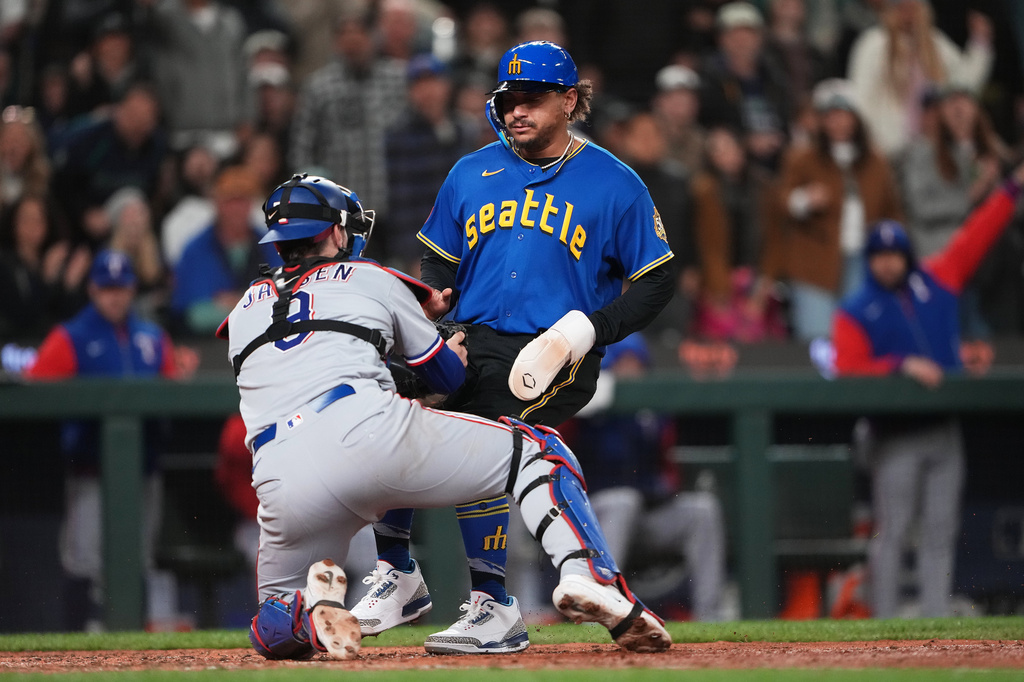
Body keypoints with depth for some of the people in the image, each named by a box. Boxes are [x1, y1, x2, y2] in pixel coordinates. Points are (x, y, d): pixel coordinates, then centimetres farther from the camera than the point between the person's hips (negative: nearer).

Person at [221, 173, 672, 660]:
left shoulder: (244, 313, 29)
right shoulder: (370, 278, 22)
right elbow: (448, 377, 29)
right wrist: (453, 353, 54)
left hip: (279, 484, 3)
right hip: (371, 432, -3)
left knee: (274, 625, 24)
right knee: (536, 452, 12)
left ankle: (316, 605, -14)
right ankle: (589, 576, -14)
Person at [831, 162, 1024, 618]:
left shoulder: (937, 281, 9)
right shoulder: (855, 313, -2)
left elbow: (976, 237, 10)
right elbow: (849, 371, -12)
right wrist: (902, 366, -21)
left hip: (944, 432, 4)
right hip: (896, 438, -4)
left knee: (940, 533, 5)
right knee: (891, 533, -4)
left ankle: (936, 619, 7)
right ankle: (885, 623, 0)